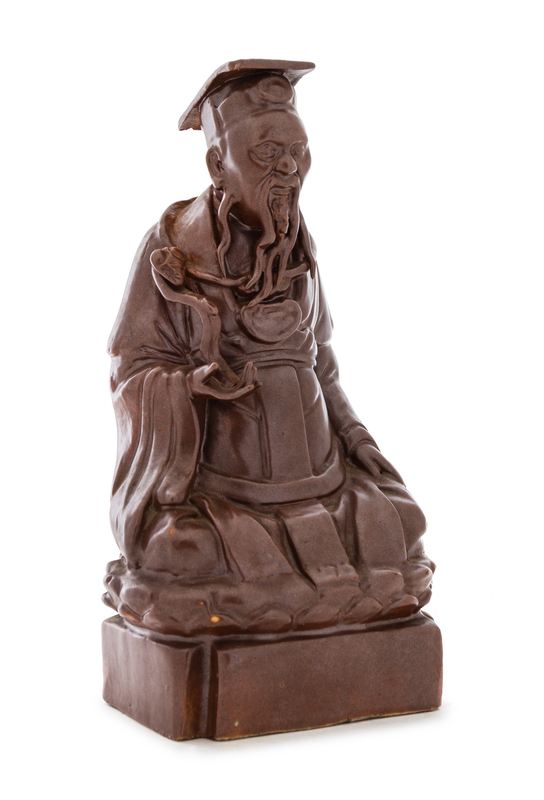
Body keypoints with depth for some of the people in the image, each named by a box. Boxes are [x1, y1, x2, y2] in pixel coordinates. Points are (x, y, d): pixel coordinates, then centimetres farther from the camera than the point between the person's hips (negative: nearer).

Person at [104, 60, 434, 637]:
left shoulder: (295, 249, 7)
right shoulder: (170, 250, -9)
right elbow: (135, 371, -6)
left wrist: (354, 437, 4)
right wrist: (195, 382, -26)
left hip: (308, 467, 5)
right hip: (209, 464, -4)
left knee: (389, 541, -13)